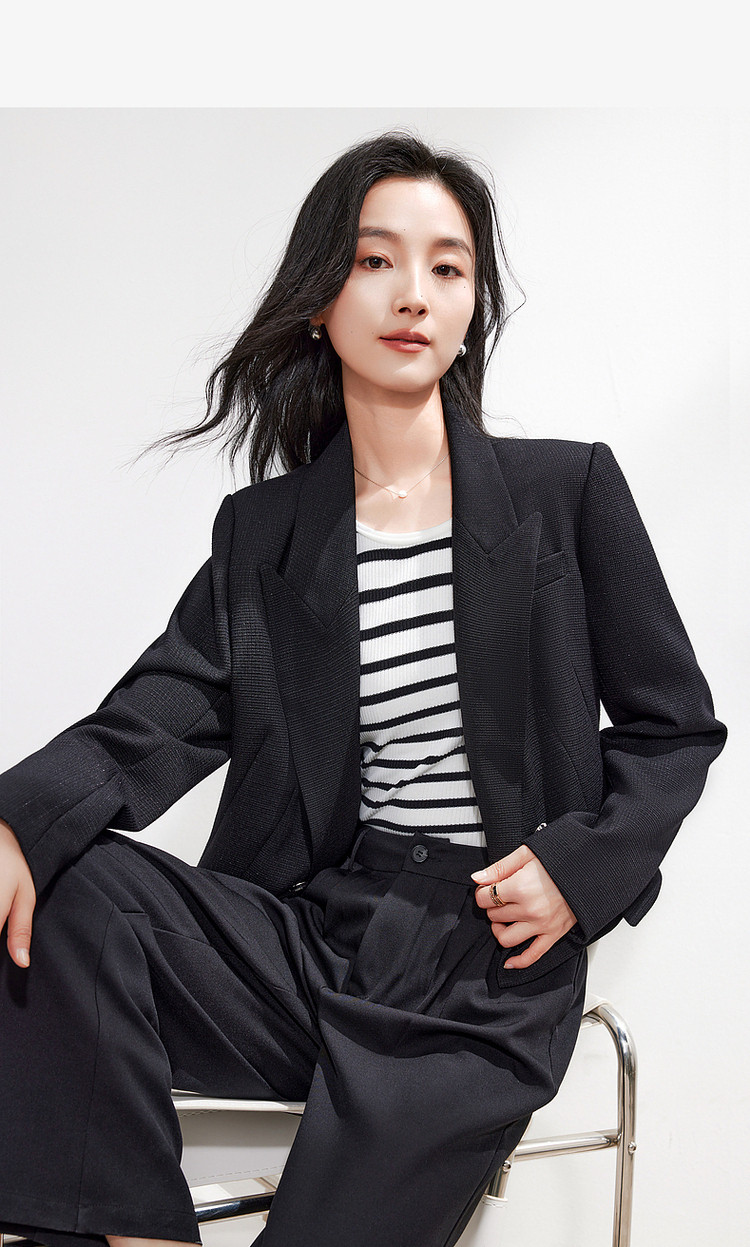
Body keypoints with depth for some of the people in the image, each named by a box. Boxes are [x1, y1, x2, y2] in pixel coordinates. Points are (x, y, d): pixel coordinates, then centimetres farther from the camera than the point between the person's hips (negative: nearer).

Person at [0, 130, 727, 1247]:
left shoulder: (568, 489, 4)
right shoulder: (263, 532, 10)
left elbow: (675, 725, 8)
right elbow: (158, 720, -4)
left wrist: (581, 867, -10)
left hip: (494, 960, -3)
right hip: (316, 929, 3)